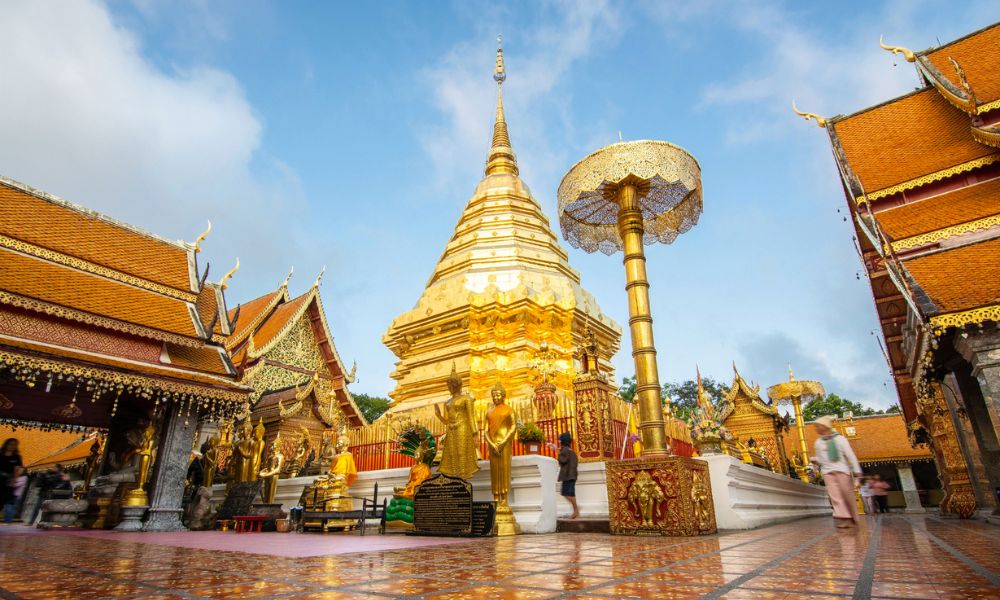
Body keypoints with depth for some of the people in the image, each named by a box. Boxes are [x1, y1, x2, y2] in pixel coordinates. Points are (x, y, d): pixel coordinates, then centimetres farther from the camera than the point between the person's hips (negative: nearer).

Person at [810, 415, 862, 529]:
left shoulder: (839, 438, 0)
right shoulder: (818, 442, 12)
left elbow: (850, 455, -2)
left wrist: (856, 470, -8)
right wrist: (814, 460, -5)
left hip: (842, 469, -3)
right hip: (827, 471, 3)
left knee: (847, 493, -2)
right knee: (835, 495, -7)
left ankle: (853, 518, 13)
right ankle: (844, 519, -11)